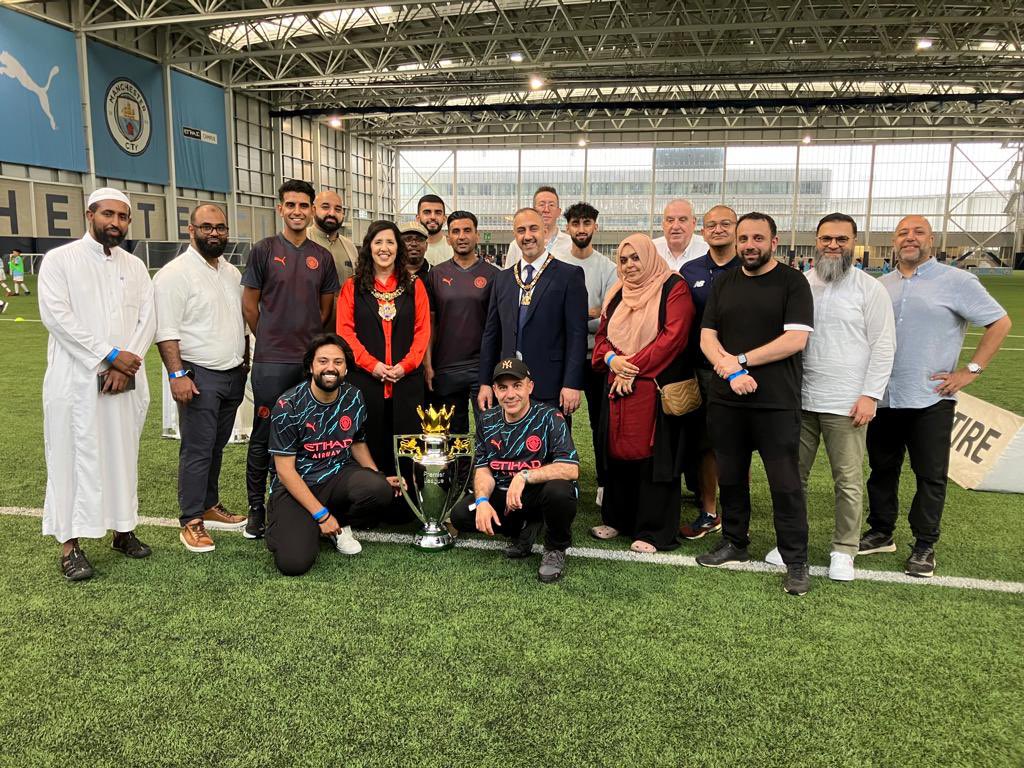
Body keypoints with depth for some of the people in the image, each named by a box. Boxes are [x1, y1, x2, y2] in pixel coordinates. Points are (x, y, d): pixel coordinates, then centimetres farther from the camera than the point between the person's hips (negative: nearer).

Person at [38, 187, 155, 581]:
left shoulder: (135, 266, 12)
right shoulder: (60, 259, 0)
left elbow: (147, 318, 4)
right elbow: (55, 314, -11)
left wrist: (125, 364, -10)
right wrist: (110, 355, -15)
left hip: (125, 378, 4)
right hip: (76, 379, -4)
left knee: (122, 455, 9)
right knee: (73, 456, -1)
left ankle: (123, 529, 19)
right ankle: (70, 544, 5)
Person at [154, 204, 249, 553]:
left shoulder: (232, 272, 14)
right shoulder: (175, 273, -10)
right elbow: (166, 331, -15)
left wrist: (245, 361, 17)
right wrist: (177, 374, -21)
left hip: (233, 374, 7)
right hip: (199, 376, -7)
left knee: (216, 446, 15)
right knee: (196, 450, -4)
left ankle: (210, 506, 27)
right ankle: (191, 522, 5)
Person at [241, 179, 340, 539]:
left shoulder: (322, 256, 9)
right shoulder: (264, 250, 0)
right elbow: (249, 305, 2)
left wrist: (307, 339, 8)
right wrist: (271, 340, 7)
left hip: (310, 359, 3)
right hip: (270, 361, -3)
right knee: (264, 435, 3)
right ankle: (256, 507, 16)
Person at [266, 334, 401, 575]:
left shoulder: (353, 398, -1)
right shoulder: (288, 406, -15)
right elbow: (285, 470, -13)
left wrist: (380, 478, -2)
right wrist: (321, 514, -17)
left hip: (338, 476, 4)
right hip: (295, 484, -4)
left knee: (380, 490, -30)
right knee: (293, 562, -25)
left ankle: (340, 524, 4)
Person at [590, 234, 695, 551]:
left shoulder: (674, 288, -5)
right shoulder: (617, 293, 15)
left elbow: (673, 336, -14)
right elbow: (602, 335, 16)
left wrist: (633, 367, -15)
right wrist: (611, 359, -6)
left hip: (656, 387, -6)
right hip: (618, 388, 6)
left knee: (653, 456, -3)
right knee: (618, 451, 10)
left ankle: (654, 531, 8)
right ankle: (617, 518, 24)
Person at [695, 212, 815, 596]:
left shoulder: (792, 282, -2)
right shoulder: (724, 283, 12)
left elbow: (796, 339, -13)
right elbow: (707, 337, 6)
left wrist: (740, 359, -12)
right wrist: (731, 371, -11)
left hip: (776, 404, -4)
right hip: (726, 400, 5)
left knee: (786, 484, 0)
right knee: (730, 478, 14)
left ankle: (796, 561, 12)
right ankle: (734, 543, 31)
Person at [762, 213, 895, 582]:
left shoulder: (870, 289, -1)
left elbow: (882, 346, -3)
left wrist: (870, 395, -9)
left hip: (846, 404, -3)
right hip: (799, 399, 3)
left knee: (848, 481, 3)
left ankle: (844, 550, 18)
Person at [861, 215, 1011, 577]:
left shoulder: (956, 281, -4)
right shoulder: (881, 286, 10)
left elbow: (1000, 322, -4)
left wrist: (971, 370, -10)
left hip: (931, 400, -4)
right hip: (882, 398, 5)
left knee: (931, 476, 4)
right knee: (881, 469, 14)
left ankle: (924, 545, 17)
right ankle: (881, 533, 28)